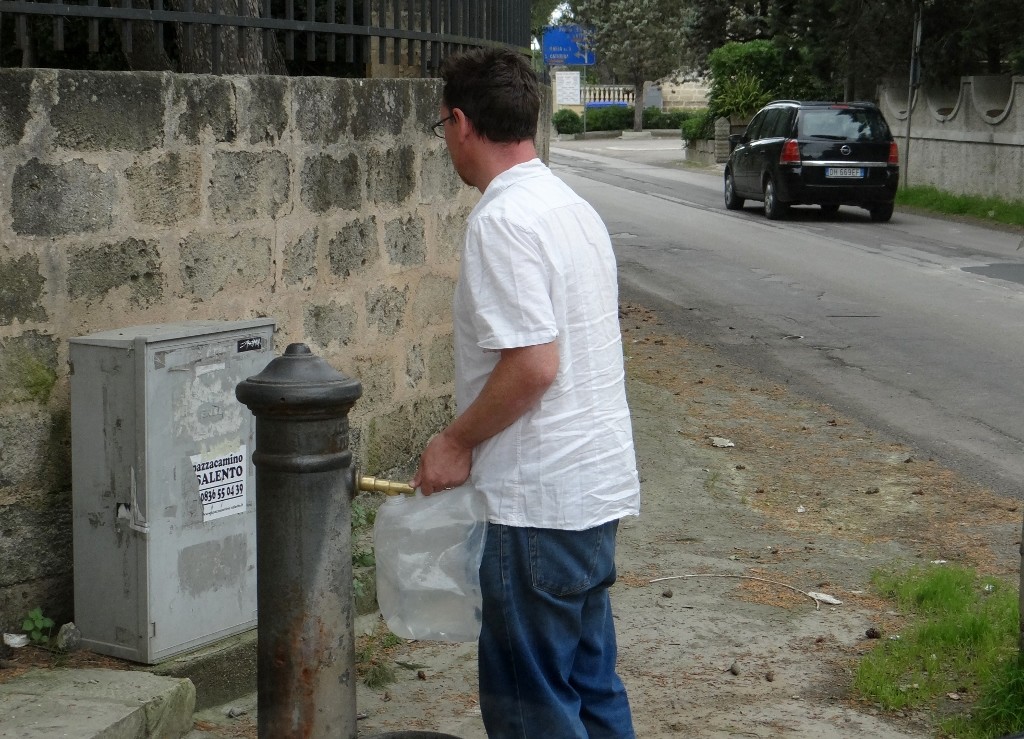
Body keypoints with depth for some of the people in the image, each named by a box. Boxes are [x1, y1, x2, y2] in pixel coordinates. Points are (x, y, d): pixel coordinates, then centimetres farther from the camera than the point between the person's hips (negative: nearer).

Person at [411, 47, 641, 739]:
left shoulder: (502, 220, -17)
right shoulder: (574, 207, 13)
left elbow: (534, 363, -24)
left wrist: (457, 441, -10)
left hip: (540, 499, -10)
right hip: (596, 485, 10)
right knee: (590, 683, 18)